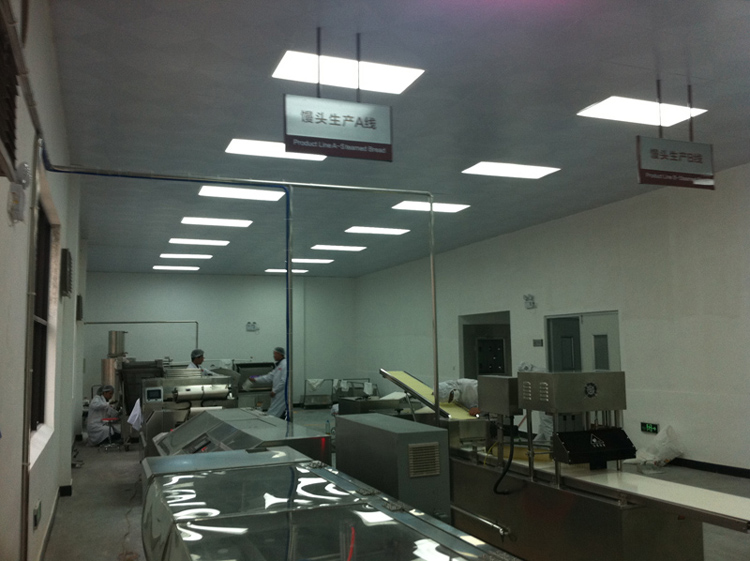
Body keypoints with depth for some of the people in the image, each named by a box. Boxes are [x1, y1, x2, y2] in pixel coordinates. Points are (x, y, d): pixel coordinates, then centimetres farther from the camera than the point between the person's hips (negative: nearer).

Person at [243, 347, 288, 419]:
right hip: (278, 394, 10)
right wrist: (255, 380, 12)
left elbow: (284, 381, -21)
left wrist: (274, 390, -14)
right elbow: (269, 377, 17)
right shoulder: (278, 365, 17)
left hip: (282, 394, -10)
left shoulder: (285, 365, -15)